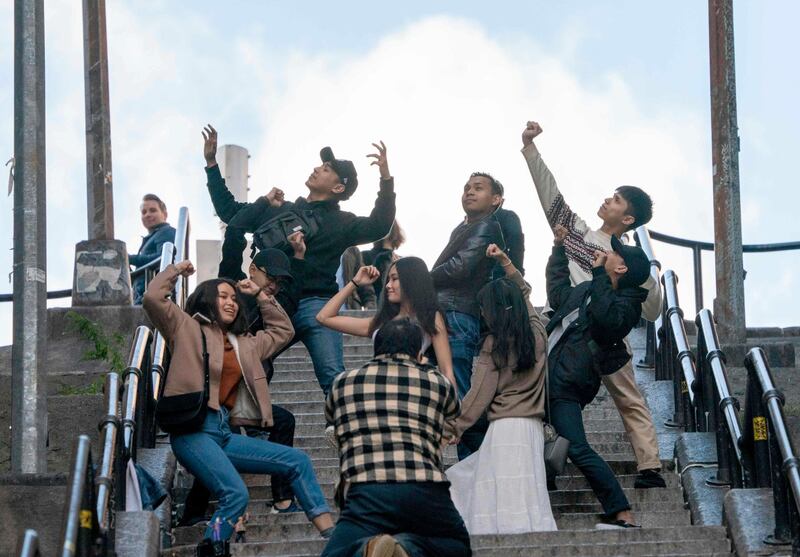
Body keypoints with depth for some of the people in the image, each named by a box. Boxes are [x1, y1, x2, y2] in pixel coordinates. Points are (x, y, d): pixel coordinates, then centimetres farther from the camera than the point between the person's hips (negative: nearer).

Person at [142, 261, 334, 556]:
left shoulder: (244, 344, 24)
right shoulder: (187, 328, 7)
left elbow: (283, 330, 37)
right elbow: (153, 298, -6)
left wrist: (260, 295, 31)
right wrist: (176, 269, 9)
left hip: (224, 432, 7)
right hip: (193, 430, -7)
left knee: (298, 461, -1)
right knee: (236, 494, -29)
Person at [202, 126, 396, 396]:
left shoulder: (342, 222, 13)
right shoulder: (277, 209, 23)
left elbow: (379, 227, -4)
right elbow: (229, 210, 30)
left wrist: (386, 178, -15)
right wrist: (211, 163, 29)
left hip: (315, 305, -4)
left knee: (333, 377, -19)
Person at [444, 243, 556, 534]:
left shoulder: (494, 344, -3)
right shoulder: (537, 332, 10)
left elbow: (480, 393, -3)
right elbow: (524, 292, 29)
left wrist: (455, 427, 4)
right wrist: (505, 262, 28)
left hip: (505, 427, -6)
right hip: (533, 425, 6)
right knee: (528, 499, 2)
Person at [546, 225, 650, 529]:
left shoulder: (625, 304, -5)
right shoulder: (587, 290, 22)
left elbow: (606, 318, -28)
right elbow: (558, 292, 41)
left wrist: (598, 273, -20)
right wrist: (560, 248, 40)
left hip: (564, 388, -10)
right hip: (547, 377, 10)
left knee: (577, 448, -19)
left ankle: (623, 515, -20)